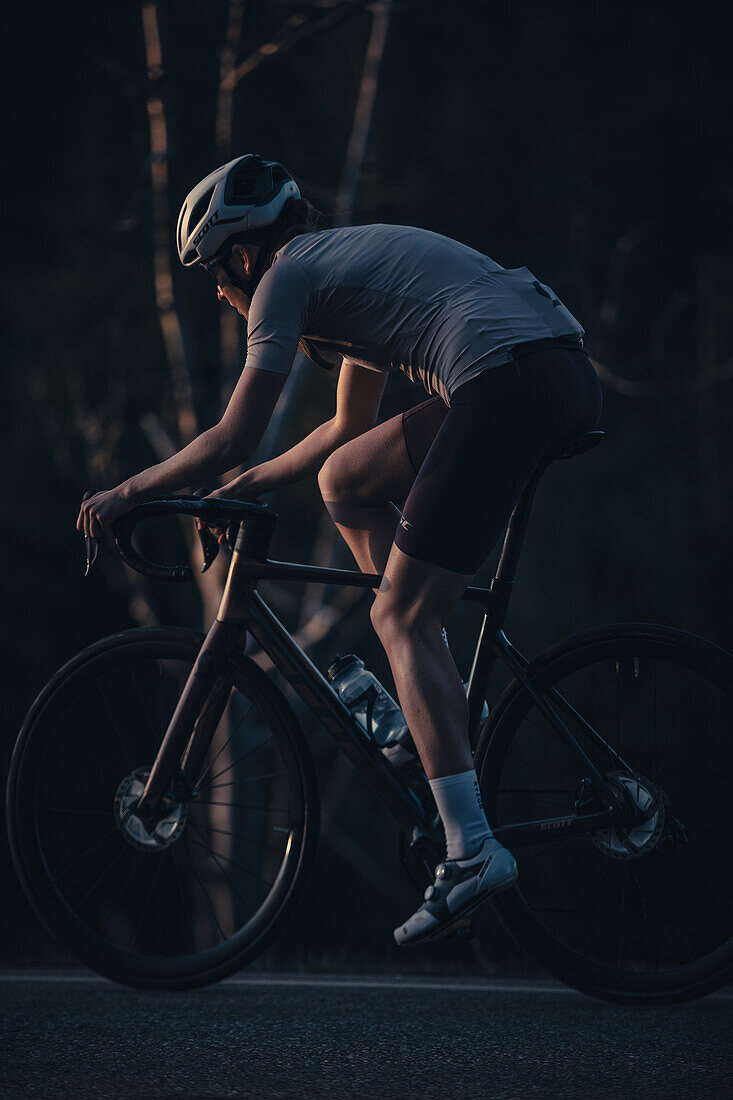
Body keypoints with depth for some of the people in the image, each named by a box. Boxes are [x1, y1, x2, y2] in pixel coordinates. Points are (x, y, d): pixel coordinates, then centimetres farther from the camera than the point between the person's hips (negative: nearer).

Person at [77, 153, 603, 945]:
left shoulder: (286, 278, 4)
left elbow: (233, 438, 3)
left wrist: (126, 494, 15)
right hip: (570, 378, 9)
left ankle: (471, 850, -14)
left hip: (508, 381, -9)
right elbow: (349, 427, 39)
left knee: (403, 617, -5)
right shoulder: (350, 258, 30)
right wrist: (248, 486, 41)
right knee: (344, 479, 21)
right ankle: (430, 682, 14)